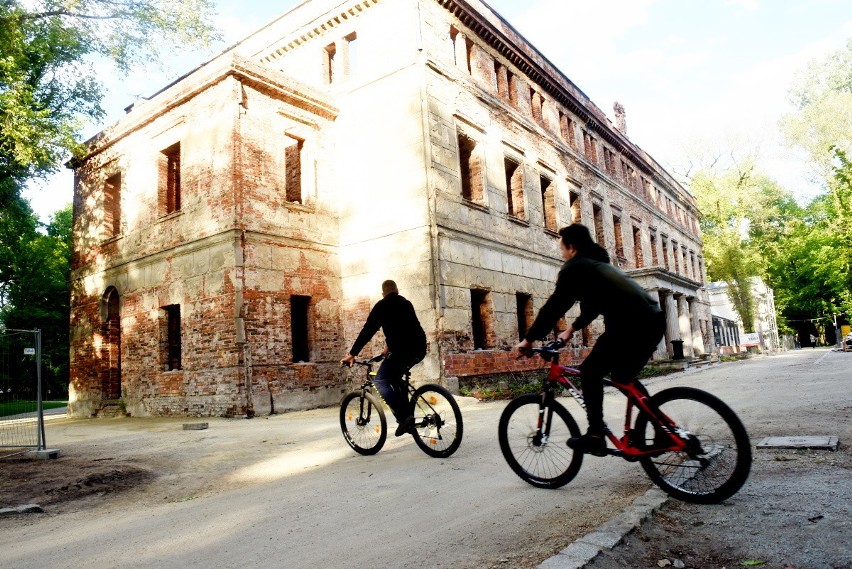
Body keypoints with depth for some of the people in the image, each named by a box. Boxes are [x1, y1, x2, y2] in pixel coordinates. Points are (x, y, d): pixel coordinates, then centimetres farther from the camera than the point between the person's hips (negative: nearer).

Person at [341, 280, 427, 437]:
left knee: (380, 381, 1)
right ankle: (407, 415, 20)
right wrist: (390, 346, 47)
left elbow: (367, 331, 1)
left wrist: (352, 354, 4)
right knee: (395, 377, 25)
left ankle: (403, 418, -13)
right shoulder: (406, 303, 24)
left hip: (403, 350, -7)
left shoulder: (382, 305, 4)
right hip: (419, 349, 7)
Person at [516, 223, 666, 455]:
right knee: (623, 376, 23)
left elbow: (554, 306, -3)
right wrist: (572, 328, 45)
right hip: (653, 320, 9)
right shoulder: (598, 263, 28)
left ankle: (595, 436, 1)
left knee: (591, 372, 4)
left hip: (631, 324, -9)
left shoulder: (575, 267, 1)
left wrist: (529, 339, 3)